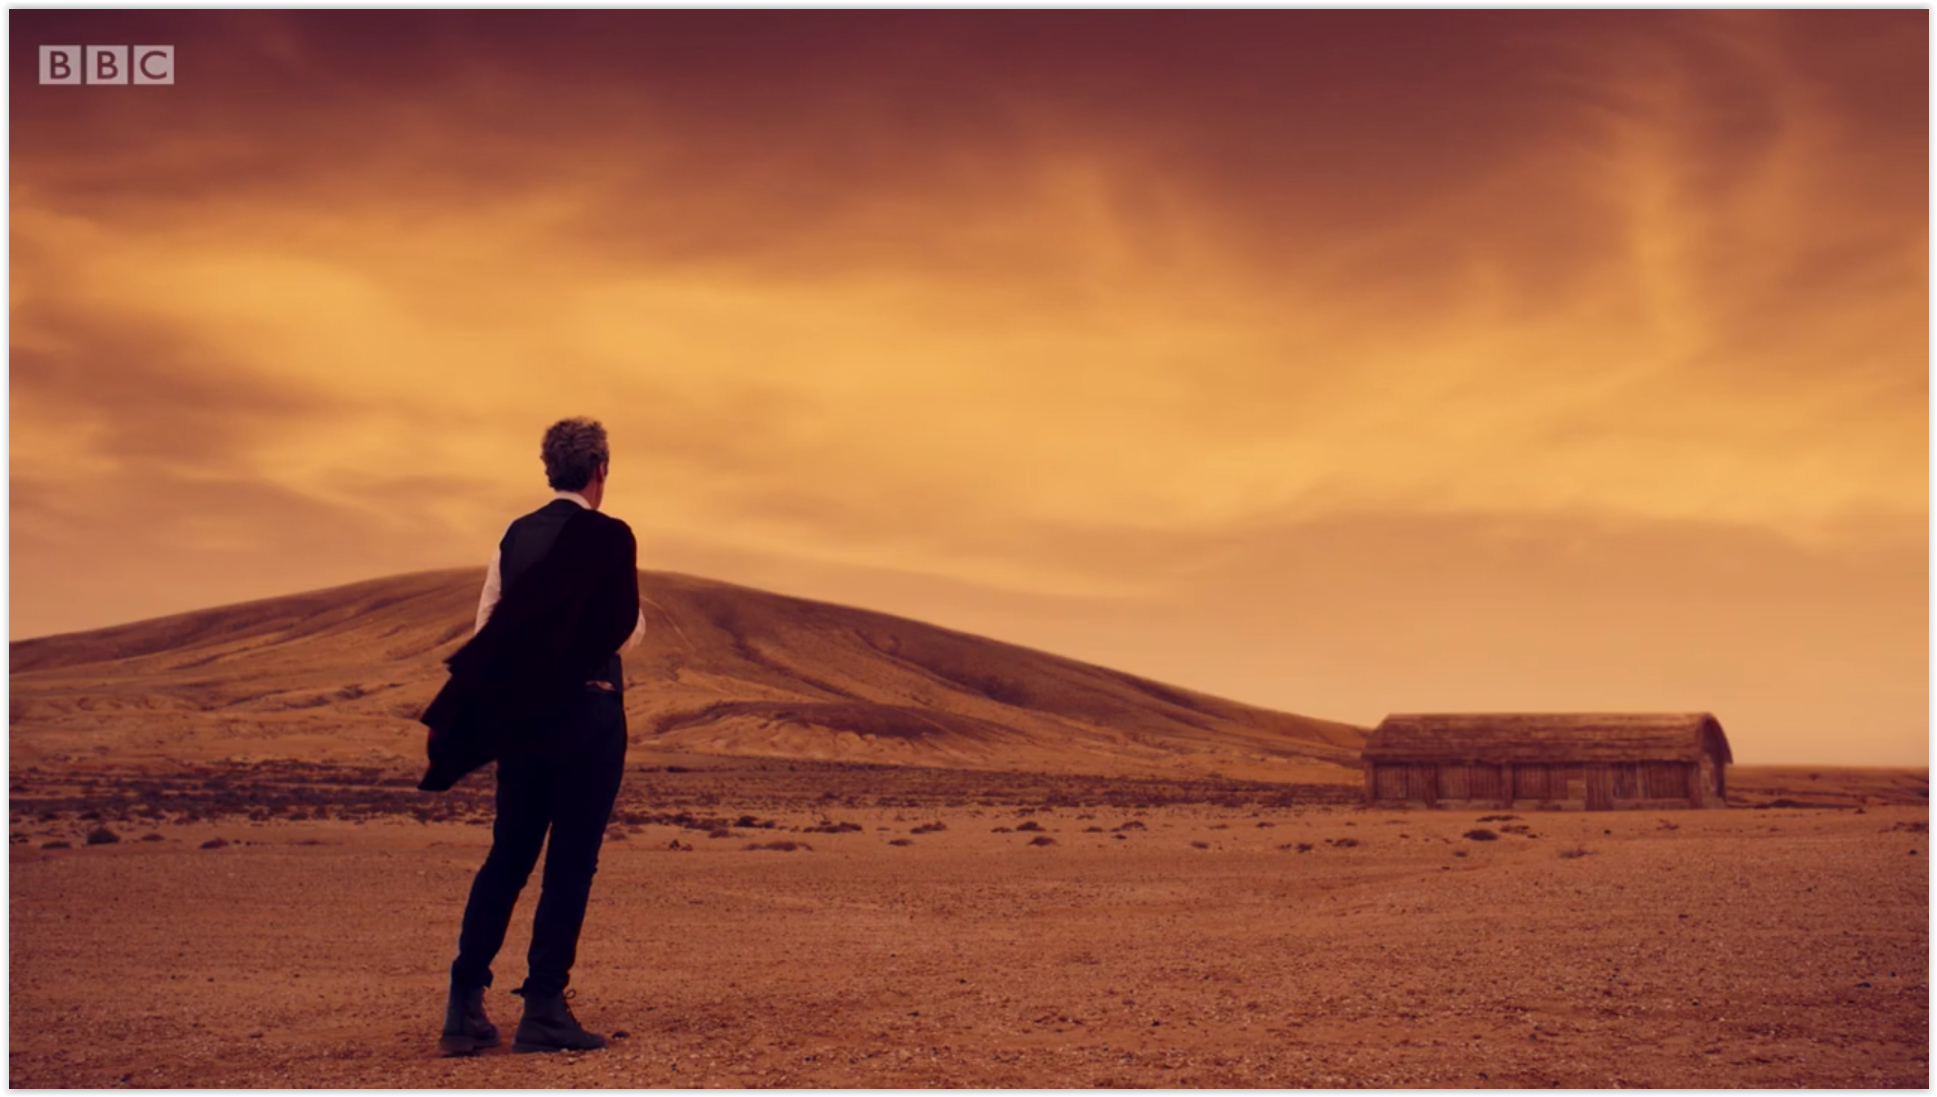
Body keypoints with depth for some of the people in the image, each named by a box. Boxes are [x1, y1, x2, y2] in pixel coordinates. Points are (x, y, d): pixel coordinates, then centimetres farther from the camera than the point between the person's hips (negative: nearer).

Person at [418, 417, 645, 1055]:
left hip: (519, 711, 6)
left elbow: (486, 626, 10)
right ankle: (543, 1012, 1)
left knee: (507, 857, 12)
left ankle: (464, 1006, 9)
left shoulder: (517, 535, 9)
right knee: (570, 863, 0)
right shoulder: (610, 536, -9)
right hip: (587, 711, -6)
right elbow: (626, 632, -10)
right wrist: (637, 616, 9)